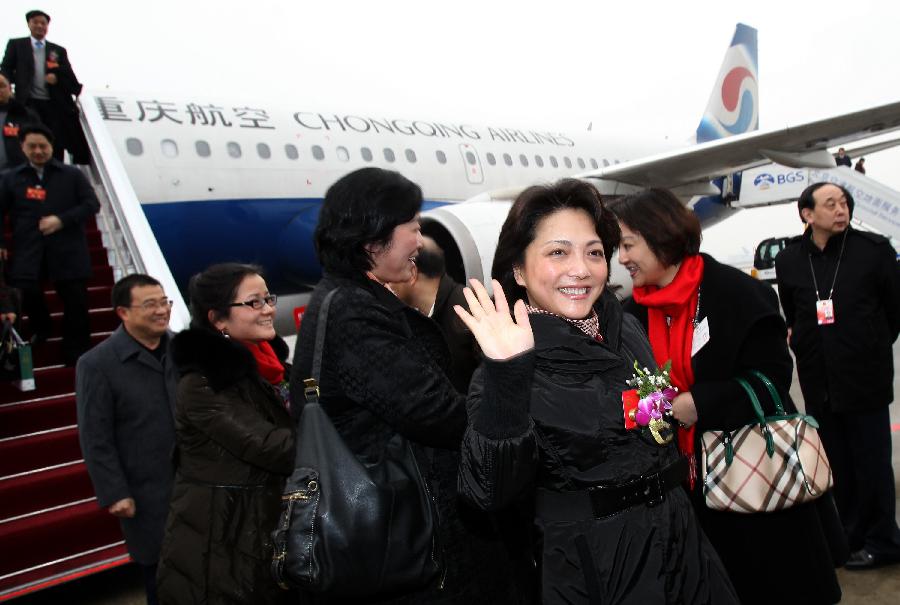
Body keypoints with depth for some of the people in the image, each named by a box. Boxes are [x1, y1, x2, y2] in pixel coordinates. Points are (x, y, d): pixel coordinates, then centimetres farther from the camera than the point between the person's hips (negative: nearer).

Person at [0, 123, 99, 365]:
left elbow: (92, 204, 0)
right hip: (28, 252, 1)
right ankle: (41, 326, 18)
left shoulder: (72, 175, 7)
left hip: (67, 252, -1)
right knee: (24, 292, -16)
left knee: (76, 306, 2)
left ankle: (77, 358, 15)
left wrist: (62, 220, -13)